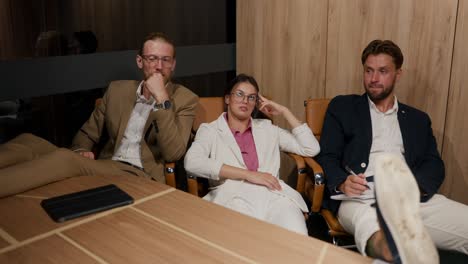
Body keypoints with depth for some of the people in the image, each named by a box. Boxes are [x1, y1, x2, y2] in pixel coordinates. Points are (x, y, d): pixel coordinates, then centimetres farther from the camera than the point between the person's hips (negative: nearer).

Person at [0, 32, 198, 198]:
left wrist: (162, 99, -17)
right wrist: (80, 151, -4)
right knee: (30, 142, -17)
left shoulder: (185, 99, 1)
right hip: (104, 169, 5)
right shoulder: (118, 89, 14)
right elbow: (87, 133, 20)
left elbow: (172, 153, -12)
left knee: (65, 159, -31)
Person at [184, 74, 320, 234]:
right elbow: (192, 163, -7)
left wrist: (284, 112, 18)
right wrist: (248, 174, -11)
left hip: (274, 194, 3)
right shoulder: (209, 130, 16)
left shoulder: (267, 128, 25)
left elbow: (311, 149, 20)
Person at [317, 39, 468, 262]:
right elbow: (327, 156, 9)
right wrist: (342, 182, -15)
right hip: (361, 198, -5)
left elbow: (434, 165, 14)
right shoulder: (342, 107, 18)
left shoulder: (418, 119, 25)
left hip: (411, 199, 6)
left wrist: (415, 186, -11)